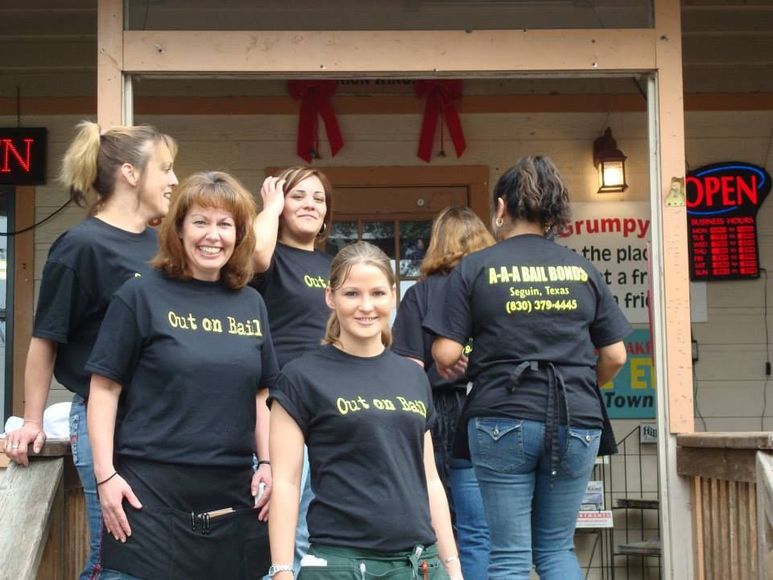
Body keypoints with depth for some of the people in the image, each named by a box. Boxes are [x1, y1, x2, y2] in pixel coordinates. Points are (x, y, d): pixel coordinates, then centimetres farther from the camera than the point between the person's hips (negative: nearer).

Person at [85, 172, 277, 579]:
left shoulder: (251, 304, 11)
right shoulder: (141, 295, -3)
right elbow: (104, 387, -4)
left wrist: (268, 464, 7)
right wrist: (105, 474, -10)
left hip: (234, 495, 5)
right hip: (151, 492, -4)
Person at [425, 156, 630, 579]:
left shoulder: (475, 268, -1)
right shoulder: (582, 270, 7)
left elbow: (445, 354, -6)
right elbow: (615, 355, 7)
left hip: (503, 420, -3)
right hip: (577, 423, 3)